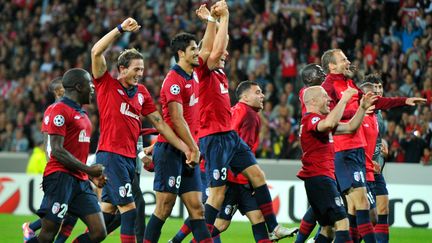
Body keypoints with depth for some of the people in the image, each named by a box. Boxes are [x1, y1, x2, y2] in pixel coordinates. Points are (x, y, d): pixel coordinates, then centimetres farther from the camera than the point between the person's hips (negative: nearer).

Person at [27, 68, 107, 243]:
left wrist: (92, 175, 15)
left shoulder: (82, 113, 20)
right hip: (61, 177, -9)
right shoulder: (61, 110, -8)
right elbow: (57, 150, -16)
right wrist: (88, 170, -15)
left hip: (80, 181, 9)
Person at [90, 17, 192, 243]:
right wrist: (121, 29, -17)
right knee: (129, 209, -11)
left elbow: (159, 123, 15)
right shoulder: (106, 84, -2)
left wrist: (184, 147, 10)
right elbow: (96, 52, -14)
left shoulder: (141, 92, 14)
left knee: (108, 211, 10)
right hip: (110, 155, -7)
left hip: (130, 157, 7)